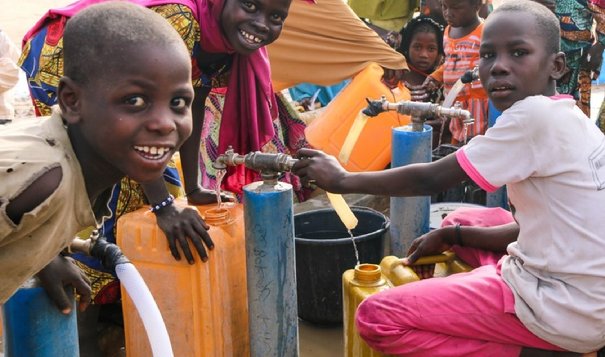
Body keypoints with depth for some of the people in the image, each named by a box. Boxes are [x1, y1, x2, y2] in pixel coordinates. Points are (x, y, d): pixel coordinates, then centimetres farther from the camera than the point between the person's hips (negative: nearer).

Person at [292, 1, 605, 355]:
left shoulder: (537, 114, -18)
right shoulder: (566, 120, 10)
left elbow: (429, 179, -13)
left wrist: (342, 180, -2)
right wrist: (452, 236, 9)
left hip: (561, 308, -10)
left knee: (376, 317, -8)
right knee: (462, 222, 29)